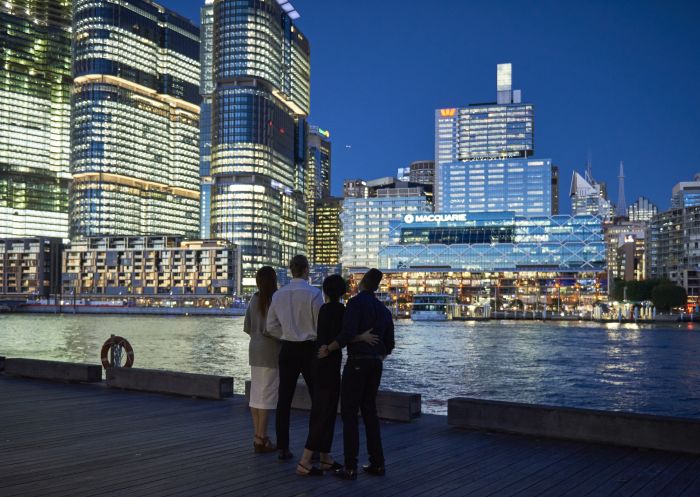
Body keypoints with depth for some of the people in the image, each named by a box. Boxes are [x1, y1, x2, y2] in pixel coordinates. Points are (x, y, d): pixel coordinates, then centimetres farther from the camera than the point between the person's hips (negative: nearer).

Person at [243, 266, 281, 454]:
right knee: (267, 394, -3)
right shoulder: (275, 299, -13)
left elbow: (247, 327, 11)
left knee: (256, 393, 10)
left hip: (255, 349, 7)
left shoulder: (254, 300, 7)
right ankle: (261, 439, 0)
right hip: (270, 351, -7)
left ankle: (258, 436, 19)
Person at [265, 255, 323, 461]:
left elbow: (271, 327, 5)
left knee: (284, 399, 8)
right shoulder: (313, 293, -12)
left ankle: (283, 448, 13)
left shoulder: (278, 294, 2)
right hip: (309, 349, -4)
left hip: (287, 350, 4)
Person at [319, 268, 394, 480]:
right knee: (369, 411, 14)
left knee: (349, 413, -1)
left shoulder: (356, 302, -10)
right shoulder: (383, 309, 13)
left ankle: (350, 467, -4)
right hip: (375, 364, 7)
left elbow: (347, 334, -22)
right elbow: (389, 345, 16)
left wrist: (328, 349, -8)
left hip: (357, 363, -7)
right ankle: (377, 463, 13)